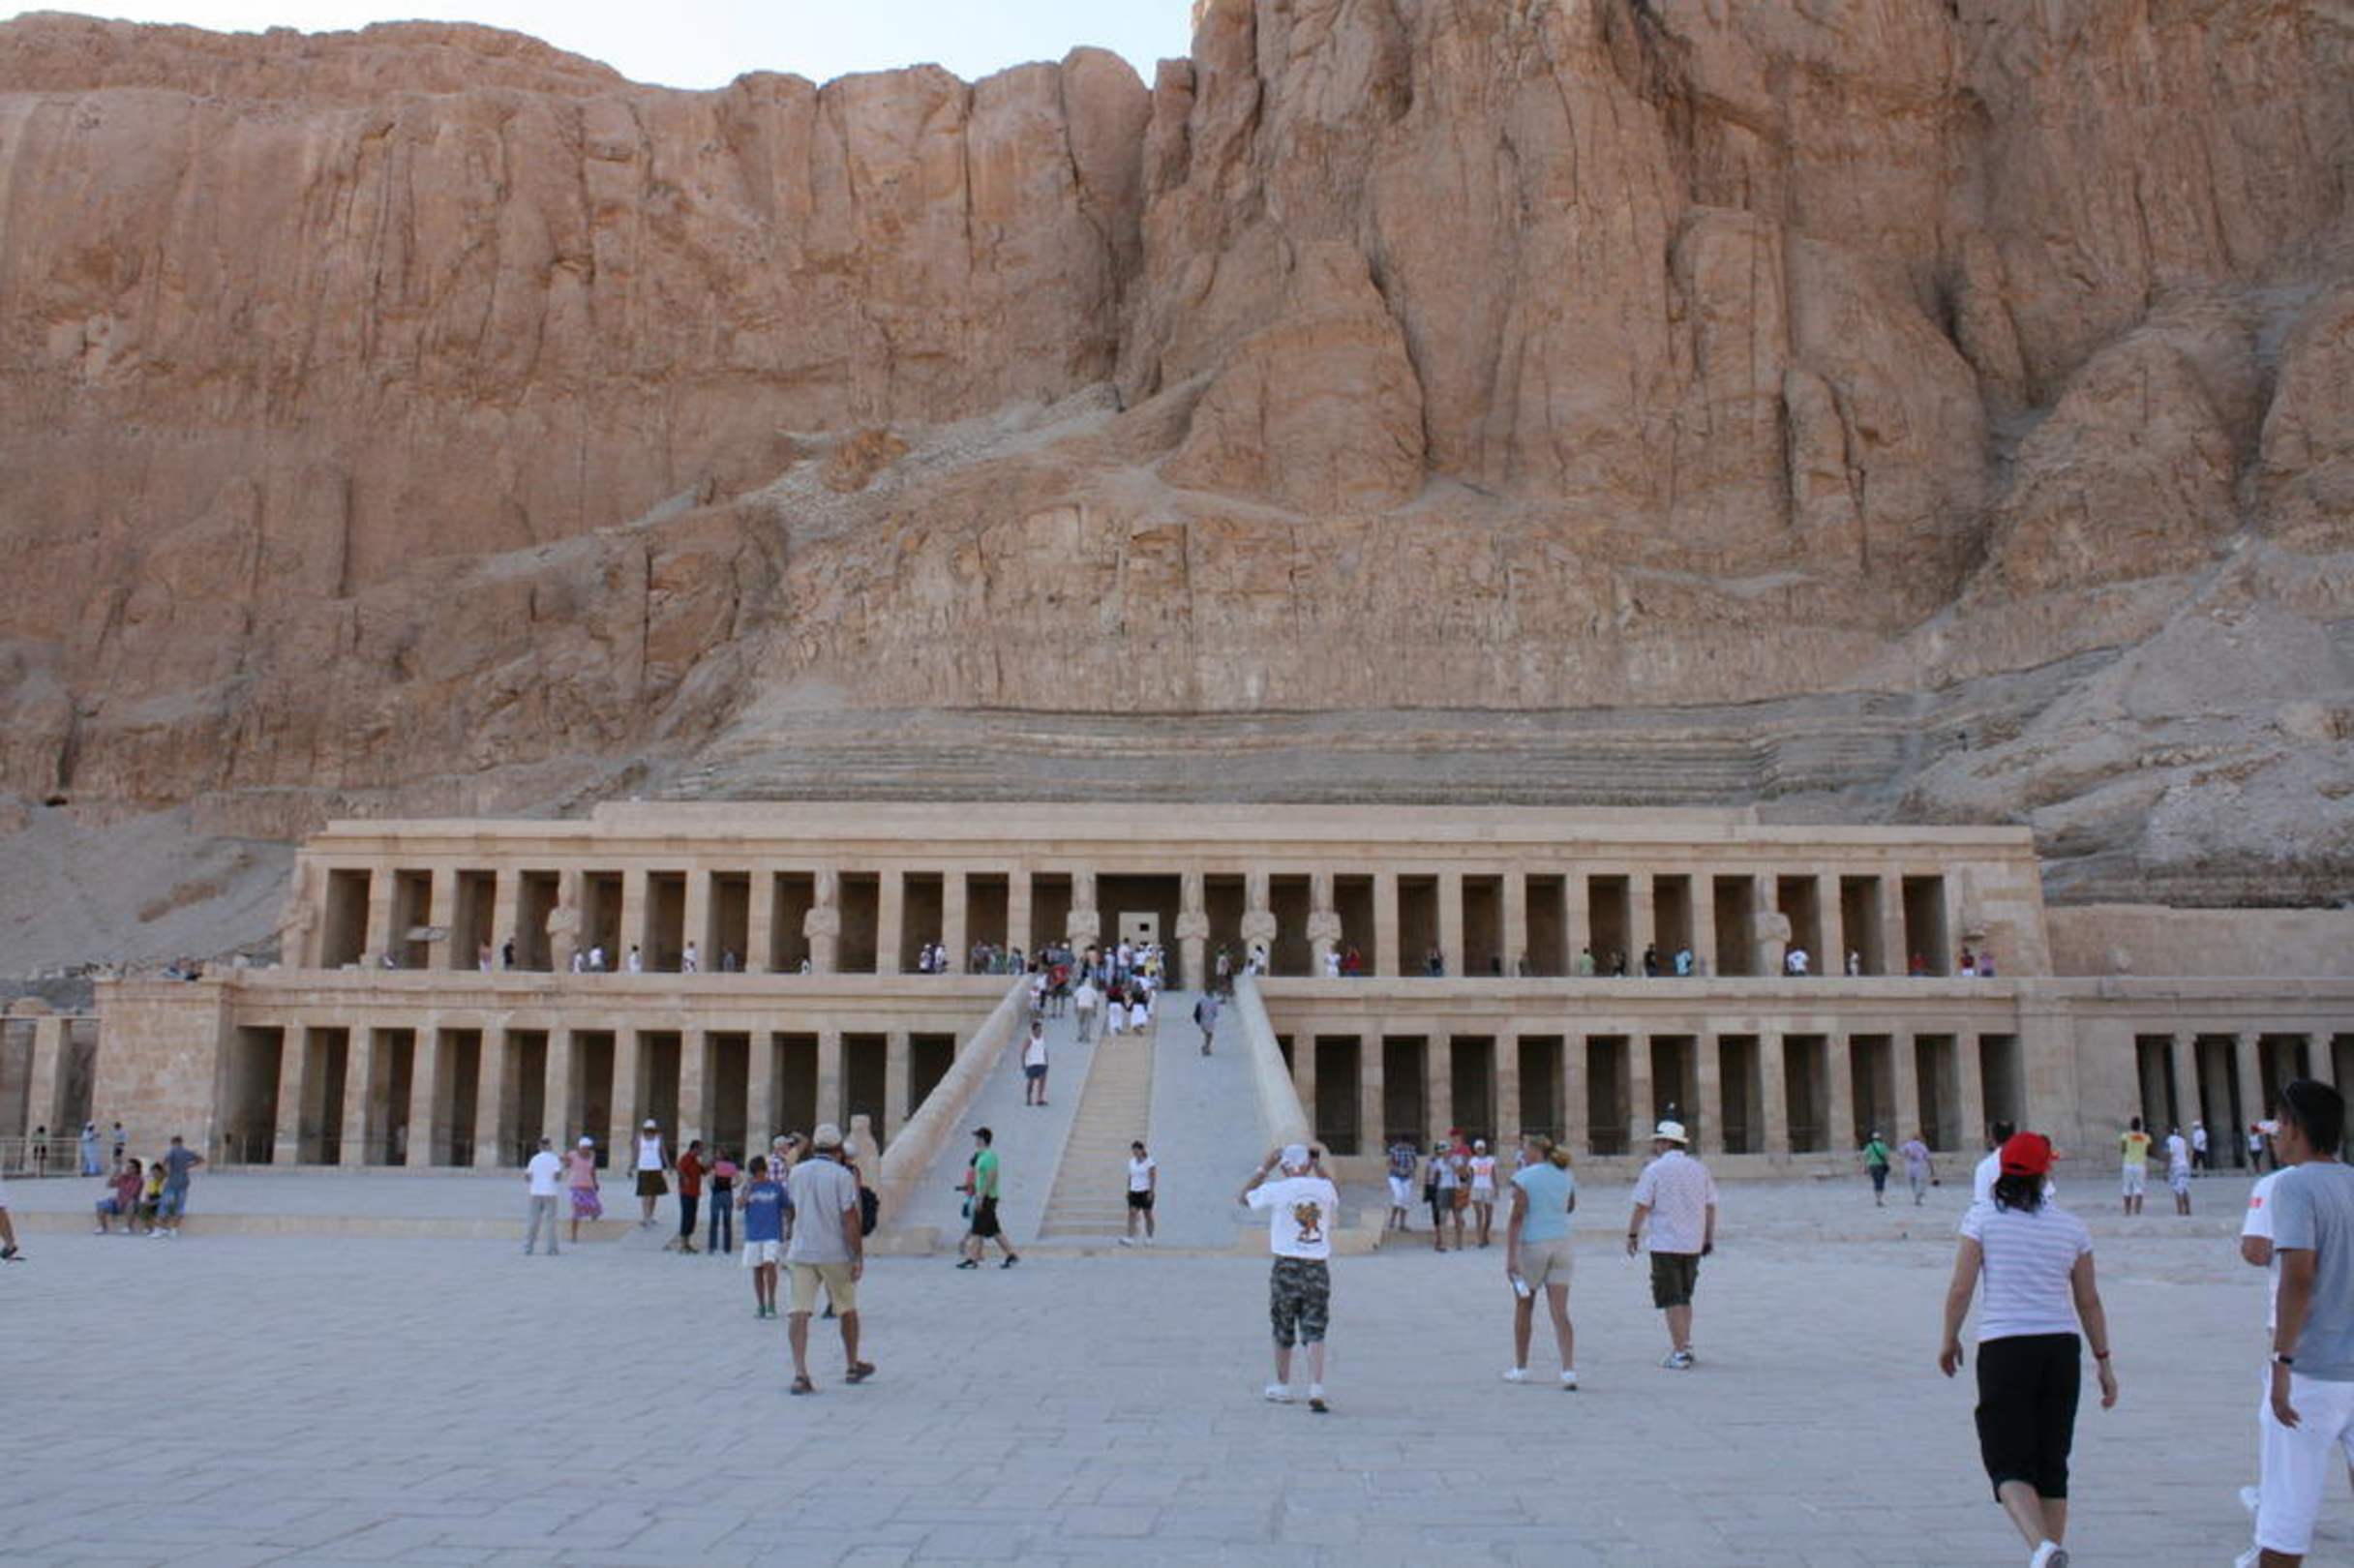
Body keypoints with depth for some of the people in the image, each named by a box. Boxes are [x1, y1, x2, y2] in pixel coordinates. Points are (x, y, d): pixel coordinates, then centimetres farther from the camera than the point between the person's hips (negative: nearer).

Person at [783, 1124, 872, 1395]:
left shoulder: (796, 1173, 4)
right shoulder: (842, 1175, -11)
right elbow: (850, 1219, -15)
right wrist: (858, 1257, -12)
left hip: (801, 1251, 3)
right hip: (835, 1253, -3)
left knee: (799, 1312, -3)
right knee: (847, 1310, 15)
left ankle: (799, 1373, -15)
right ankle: (852, 1367, 28)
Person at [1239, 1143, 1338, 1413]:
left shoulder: (1277, 1190, -8)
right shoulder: (1325, 1188, -1)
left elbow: (1245, 1196, 10)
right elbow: (1337, 1197, 26)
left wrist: (1264, 1167, 12)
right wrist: (1320, 1169, 22)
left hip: (1287, 1267, -1)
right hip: (1318, 1268, 1)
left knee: (1283, 1332, 15)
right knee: (1314, 1333, 1)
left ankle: (1282, 1387, 27)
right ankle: (1316, 1390, -13)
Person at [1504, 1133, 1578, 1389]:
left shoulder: (1524, 1178, -11)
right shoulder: (1566, 1176, 6)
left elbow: (1516, 1217, -17)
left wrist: (1510, 1257, -19)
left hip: (1531, 1246, -4)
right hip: (1561, 1245, 4)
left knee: (1523, 1308, 13)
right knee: (1560, 1313, 1)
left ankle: (1520, 1368, 23)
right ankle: (1569, 1371, -12)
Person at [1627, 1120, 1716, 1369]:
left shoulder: (1654, 1170, -8)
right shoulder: (1699, 1169, 7)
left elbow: (1642, 1207, -9)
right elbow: (1710, 1207, 9)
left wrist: (1632, 1235, 1)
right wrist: (1709, 1239, 16)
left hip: (1665, 1244, -5)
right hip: (1693, 1244, 5)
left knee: (1672, 1301, -1)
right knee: (1684, 1297, 20)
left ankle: (1680, 1354, -3)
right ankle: (1685, 1346, 23)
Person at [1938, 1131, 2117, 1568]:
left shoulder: (1981, 1219, -4)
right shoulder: (2072, 1227, 6)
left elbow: (1960, 1290, -6)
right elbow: (2089, 1301, 8)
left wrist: (1949, 1340, 8)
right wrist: (2104, 1361, 16)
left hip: (2004, 1349, -3)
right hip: (2062, 1348, 3)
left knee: (2008, 1463, -1)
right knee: (2051, 1463, 15)